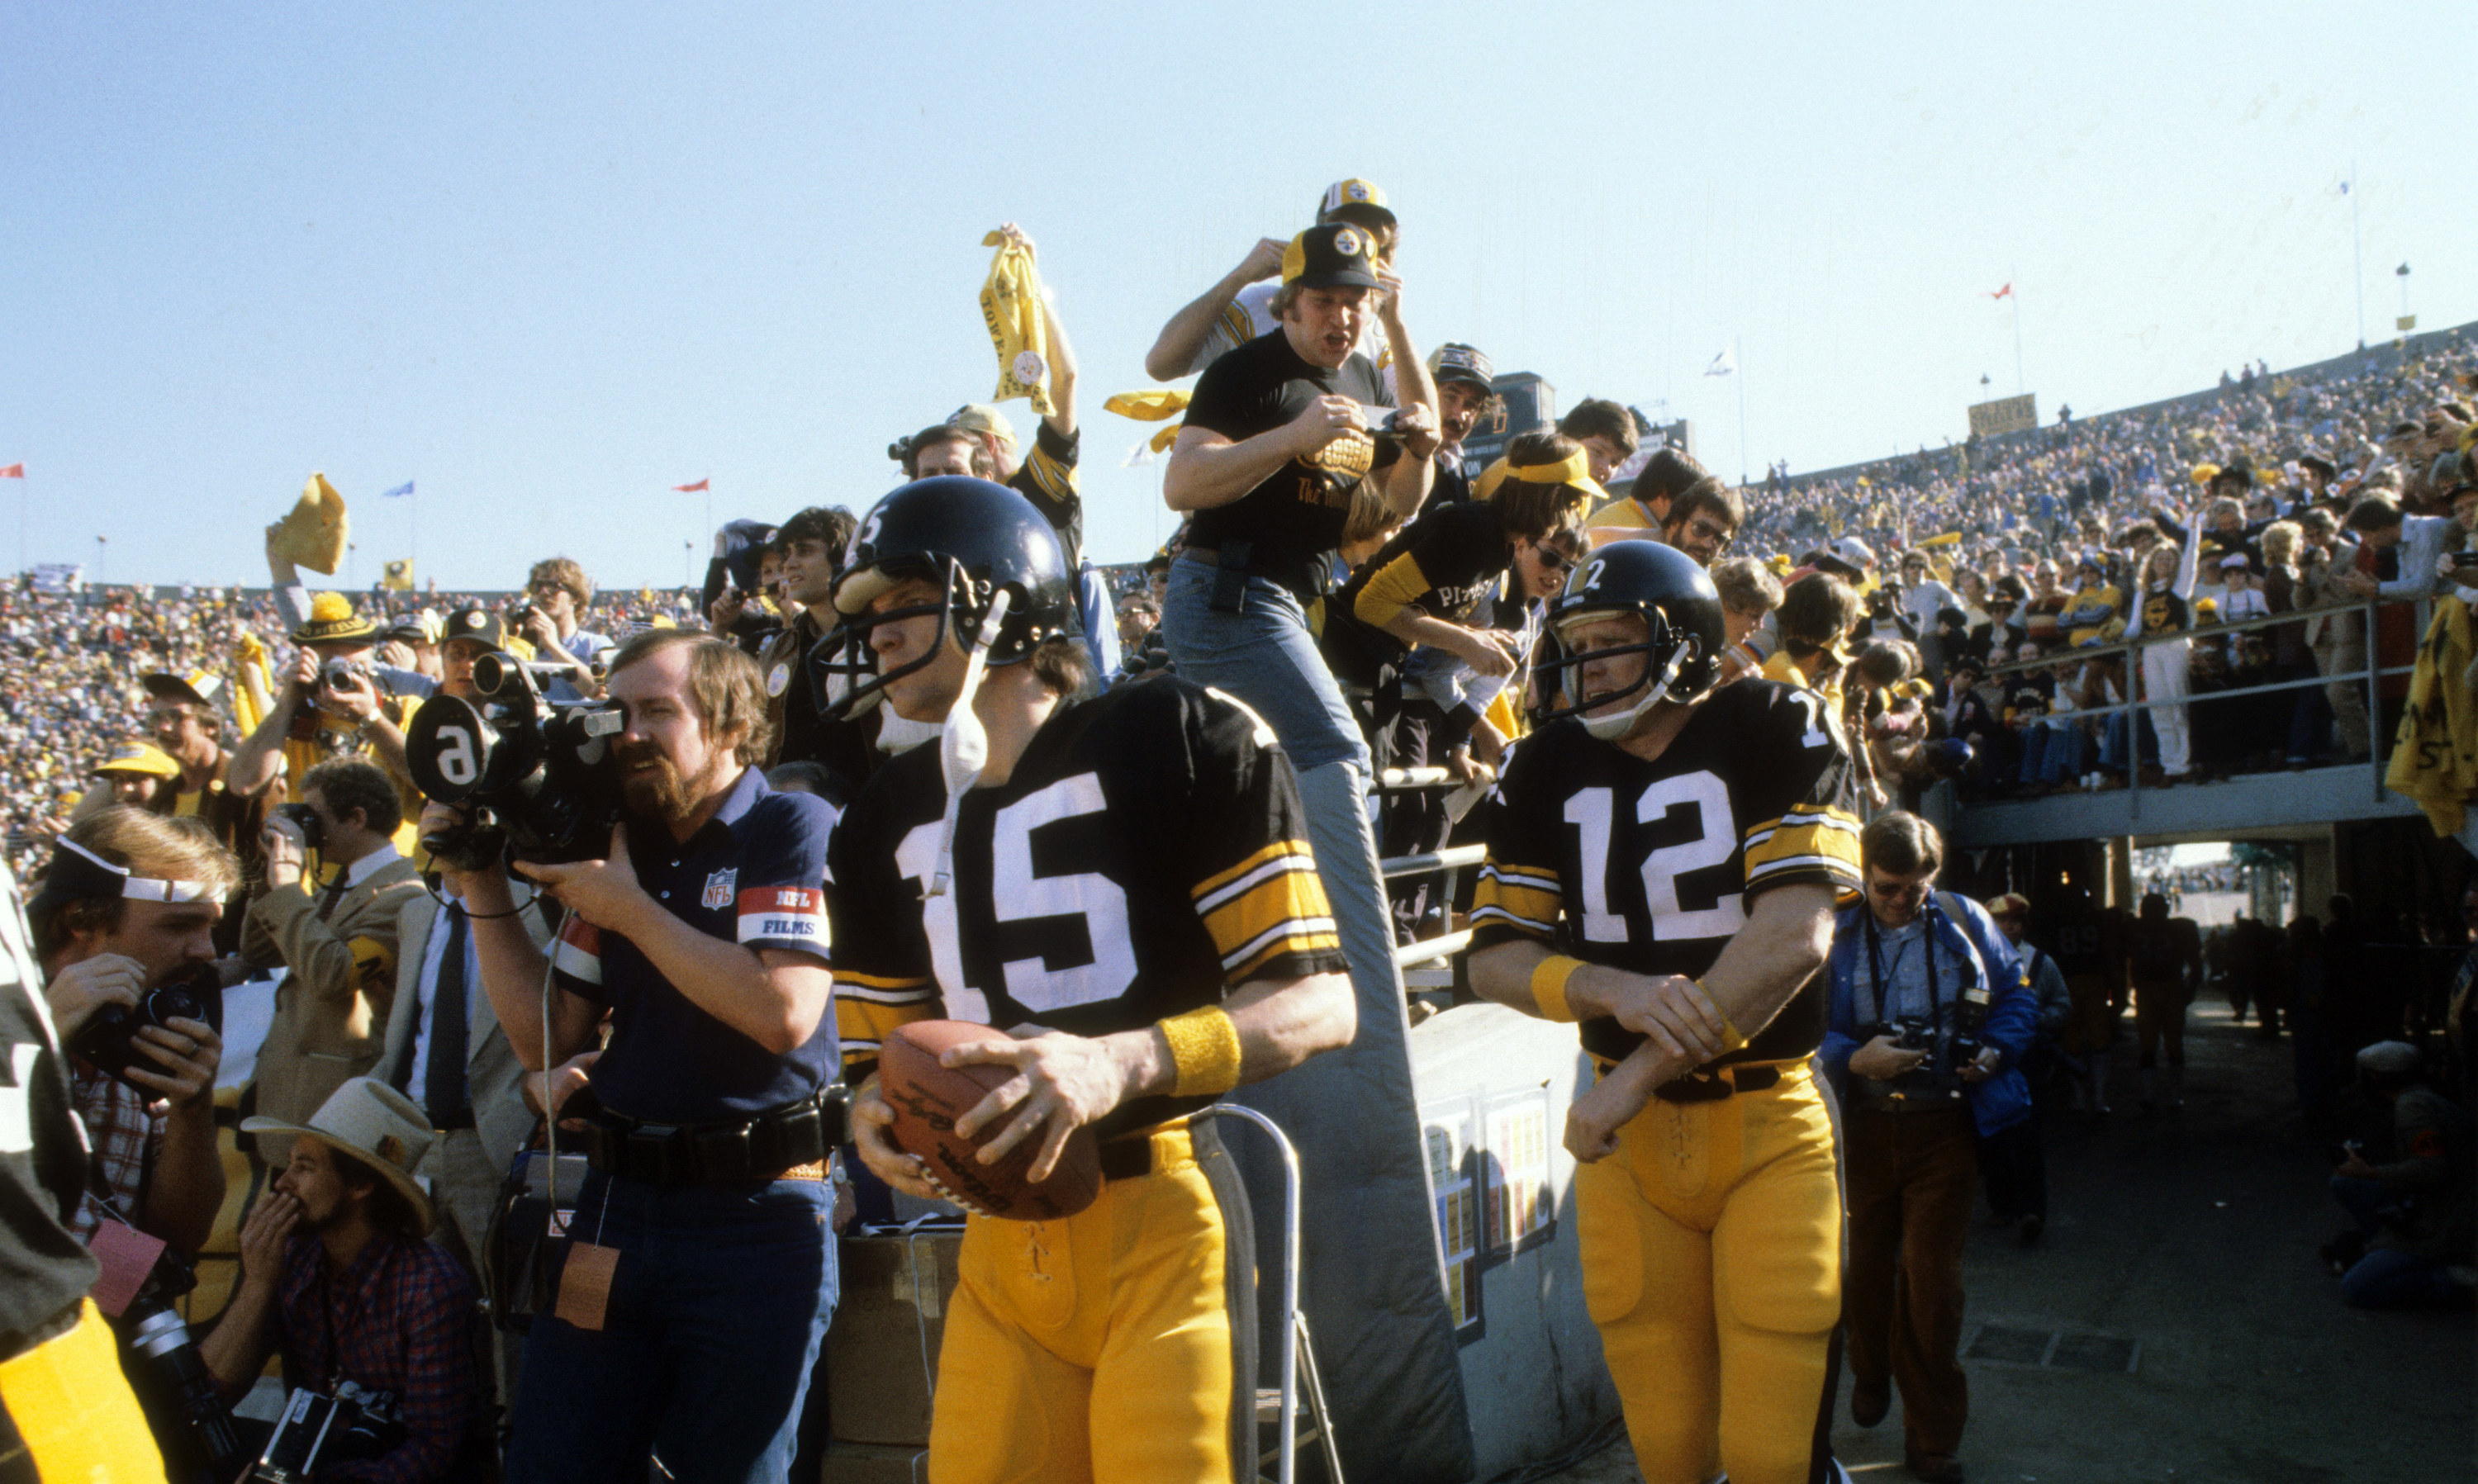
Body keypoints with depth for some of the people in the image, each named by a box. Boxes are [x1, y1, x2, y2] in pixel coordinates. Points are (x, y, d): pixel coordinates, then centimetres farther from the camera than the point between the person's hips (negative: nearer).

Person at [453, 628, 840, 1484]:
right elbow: (547, 1042, 12)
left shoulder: (793, 827, -7)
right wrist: (485, 894, 3)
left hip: (754, 1217, -6)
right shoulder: (616, 848, 12)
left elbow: (785, 1012, -22)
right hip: (618, 1202, 6)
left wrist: (634, 910, -13)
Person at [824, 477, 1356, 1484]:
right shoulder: (883, 823, 13)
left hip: (1160, 1224, -5)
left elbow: (1320, 1004, -10)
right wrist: (877, 1117, -4)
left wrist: (1122, 1063, -23)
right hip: (1000, 1243, 5)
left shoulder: (1180, 741, -6)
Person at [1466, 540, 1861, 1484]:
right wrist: (1618, 991, -20)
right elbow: (1494, 958, 1)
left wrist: (1635, 1076, -20)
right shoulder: (1547, 768, 3)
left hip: (1769, 1129, -3)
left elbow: (1793, 935, -18)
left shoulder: (1775, 732, -8)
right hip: (1627, 1134, 3)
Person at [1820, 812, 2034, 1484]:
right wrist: (1854, 1059, -21)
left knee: (1932, 1278, 1)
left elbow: (2016, 998, 11)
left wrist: (1994, 1052, -6)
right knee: (1863, 1269, 14)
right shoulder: (1834, 934, -1)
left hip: (1943, 1126, 0)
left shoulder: (1966, 923, 3)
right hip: (1861, 1126, 1)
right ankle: (1869, 1380, 41)